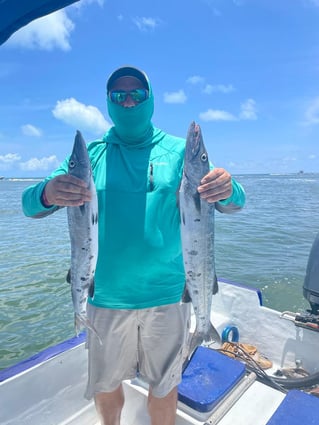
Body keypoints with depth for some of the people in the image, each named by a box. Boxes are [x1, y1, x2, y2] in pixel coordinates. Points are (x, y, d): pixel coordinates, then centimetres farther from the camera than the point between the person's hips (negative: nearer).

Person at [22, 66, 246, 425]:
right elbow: (30, 205, -4)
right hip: (107, 296, 2)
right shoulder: (91, 153, 1)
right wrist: (48, 194, -28)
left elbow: (233, 203, -6)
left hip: (168, 294, -1)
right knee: (104, 388, 20)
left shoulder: (180, 150, -1)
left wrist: (227, 190, -30)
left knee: (164, 389, 17)